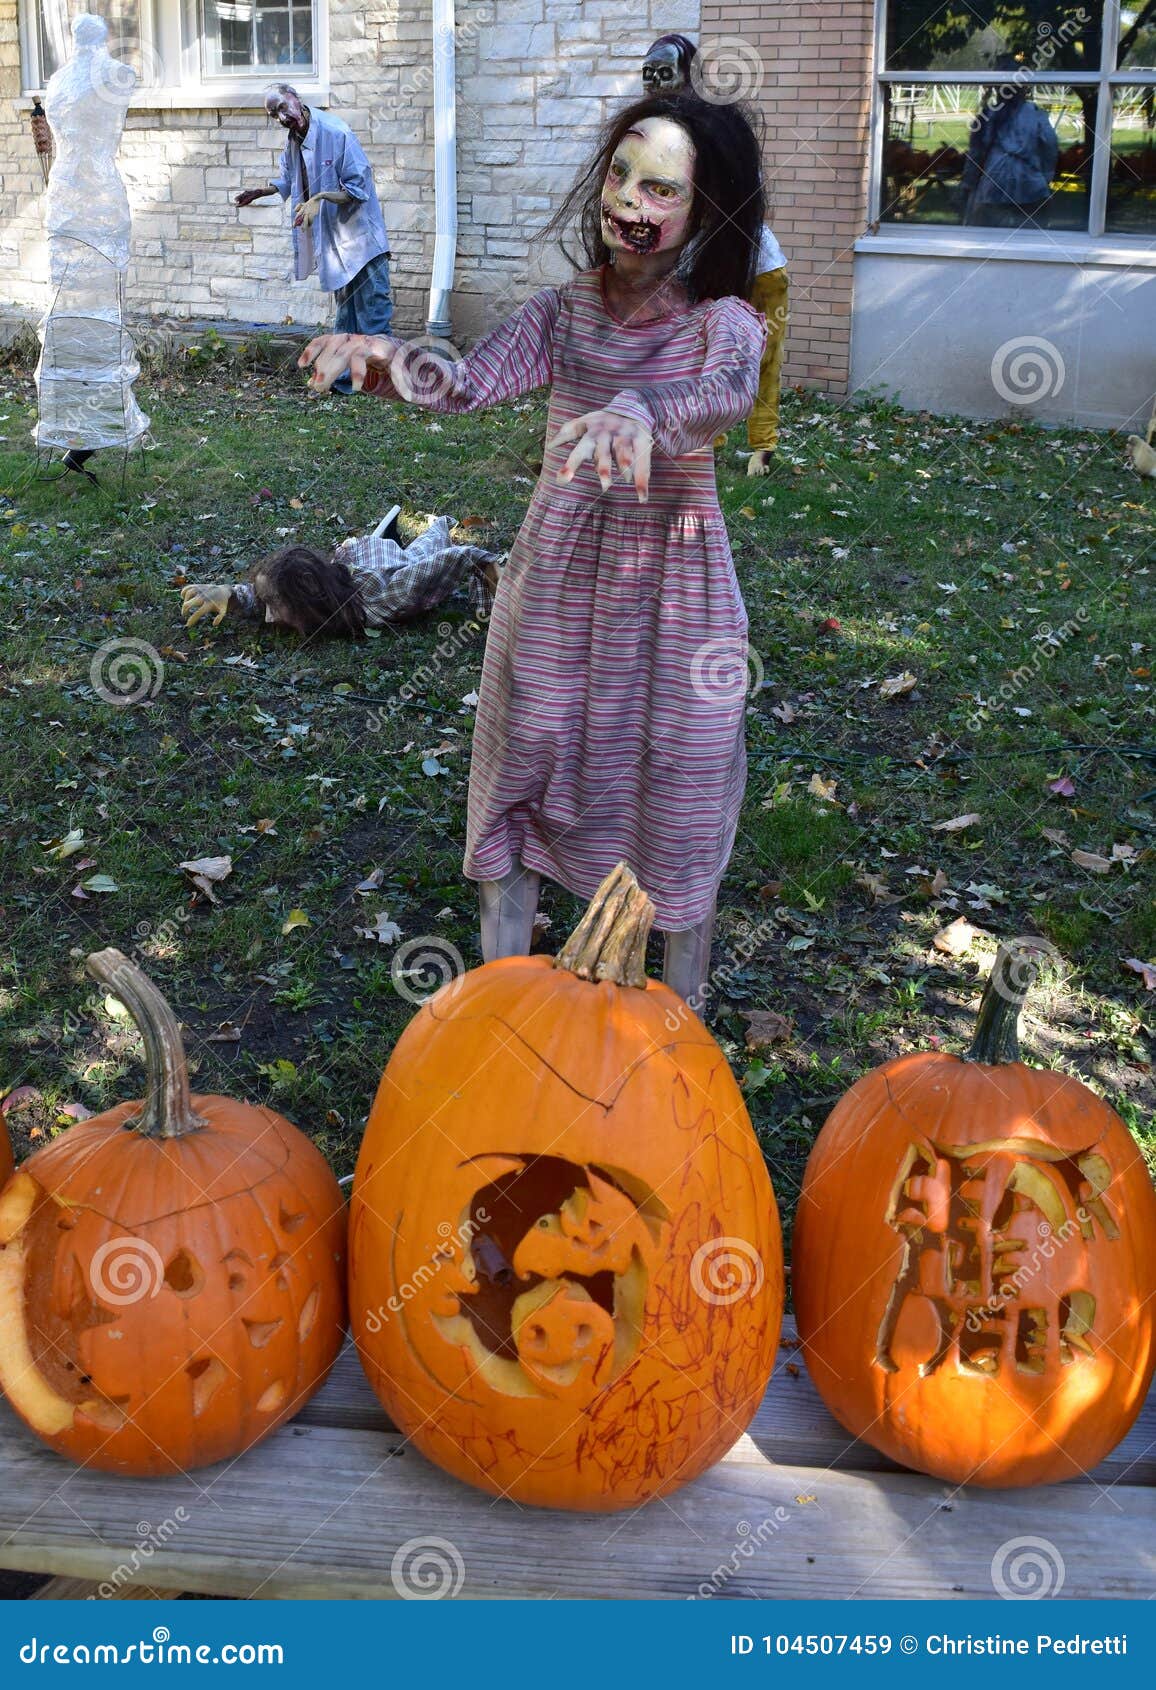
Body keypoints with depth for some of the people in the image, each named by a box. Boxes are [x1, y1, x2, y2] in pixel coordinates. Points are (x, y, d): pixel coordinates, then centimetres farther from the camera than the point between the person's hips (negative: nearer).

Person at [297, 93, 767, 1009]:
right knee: (518, 764, 10)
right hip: (555, 578, 3)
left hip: (673, 590, -3)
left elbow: (727, 393, -34)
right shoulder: (563, 311, -1)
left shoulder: (723, 322, -10)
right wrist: (389, 360, -39)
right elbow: (472, 381, -16)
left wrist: (641, 413, -57)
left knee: (679, 795, 7)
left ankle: (685, 1006, 28)